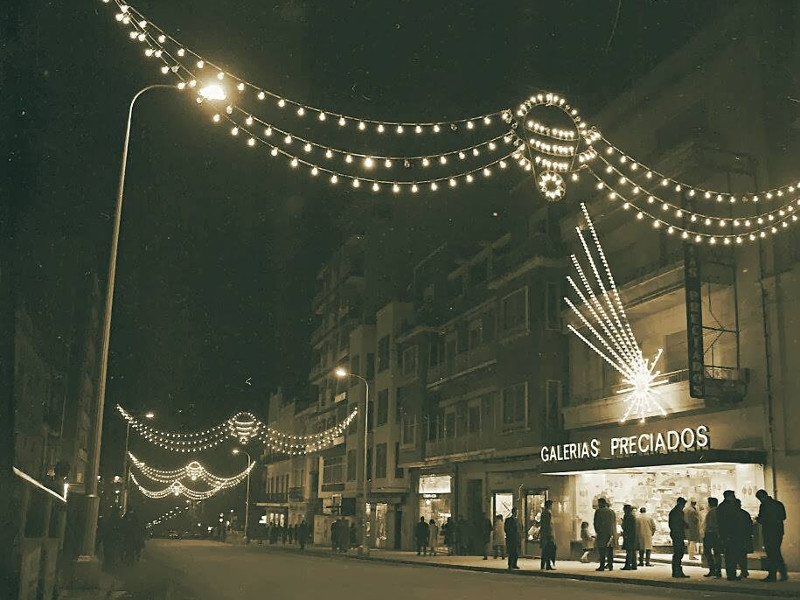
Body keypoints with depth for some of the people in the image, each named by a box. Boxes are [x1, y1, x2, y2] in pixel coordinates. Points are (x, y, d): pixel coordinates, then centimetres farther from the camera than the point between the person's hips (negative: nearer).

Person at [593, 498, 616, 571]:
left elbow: (596, 523, -5)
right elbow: (615, 523, 11)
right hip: (611, 534, 5)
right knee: (610, 551, 9)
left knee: (602, 551, -1)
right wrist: (614, 534, 15)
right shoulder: (612, 512, 9)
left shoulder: (598, 511, -6)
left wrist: (597, 532, 7)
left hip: (602, 534, -5)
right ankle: (610, 566, 9)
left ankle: (602, 566, -4)